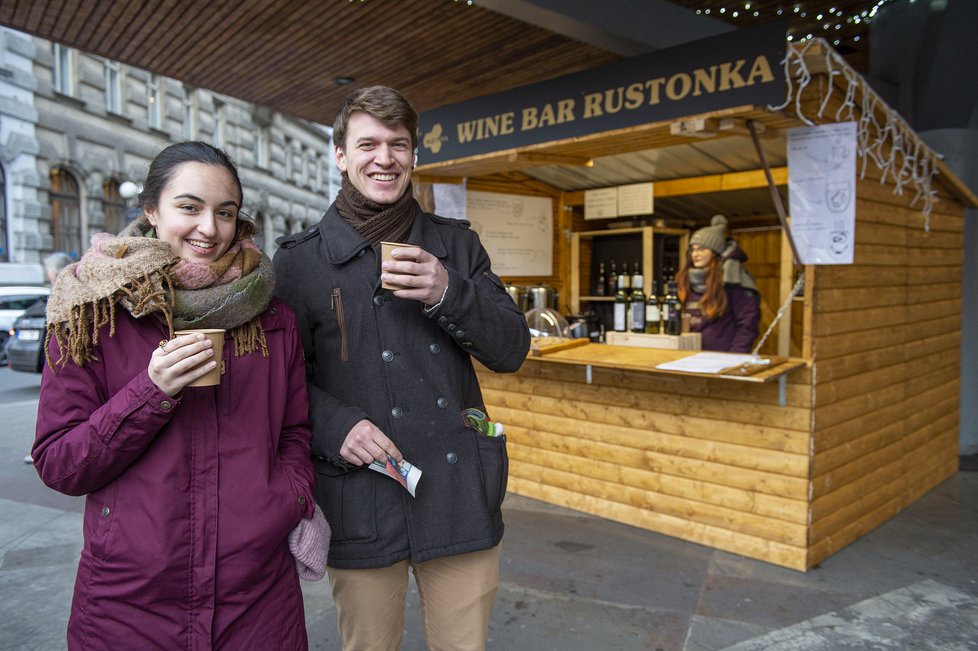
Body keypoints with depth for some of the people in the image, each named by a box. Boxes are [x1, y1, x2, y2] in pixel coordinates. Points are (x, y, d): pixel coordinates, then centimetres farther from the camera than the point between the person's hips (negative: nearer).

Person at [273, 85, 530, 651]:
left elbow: (512, 351, 1)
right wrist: (335, 425, -18)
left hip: (461, 499, 2)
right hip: (360, 506, -1)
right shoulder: (300, 260, 0)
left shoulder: (457, 244, 7)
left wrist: (448, 294, -16)